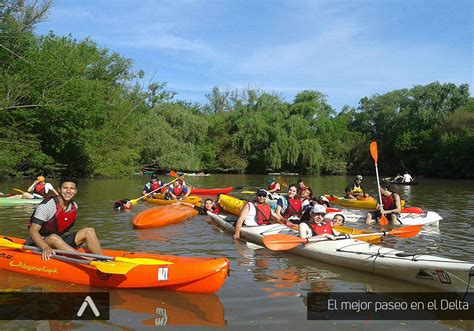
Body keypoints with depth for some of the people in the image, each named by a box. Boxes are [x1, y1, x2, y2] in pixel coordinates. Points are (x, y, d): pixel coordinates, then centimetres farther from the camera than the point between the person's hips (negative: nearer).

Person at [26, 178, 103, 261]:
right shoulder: (46, 205, -18)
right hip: (39, 243, -6)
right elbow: (33, 231, -25)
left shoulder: (74, 206, 2)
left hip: (59, 242, 7)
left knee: (89, 231, -9)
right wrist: (46, 247, -41)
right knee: (53, 238, -39)